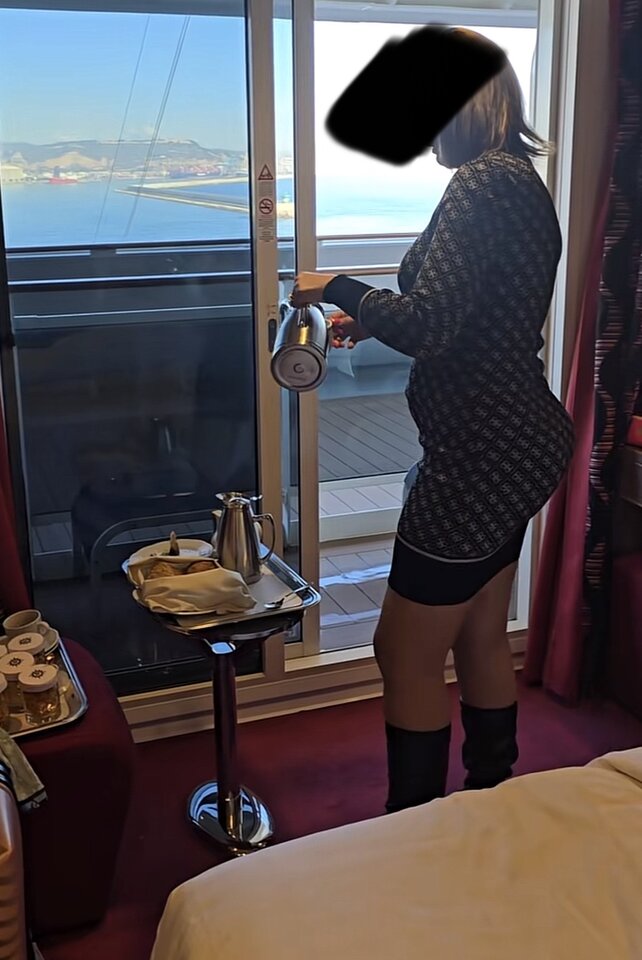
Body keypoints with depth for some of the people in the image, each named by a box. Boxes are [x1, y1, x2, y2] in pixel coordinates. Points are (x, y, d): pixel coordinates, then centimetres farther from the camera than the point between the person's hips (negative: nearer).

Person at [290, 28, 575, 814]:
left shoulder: (483, 185, -18)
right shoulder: (523, 183, 12)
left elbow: (428, 327, -27)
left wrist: (339, 289, -11)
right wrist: (373, 317, 17)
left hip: (481, 455, -10)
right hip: (518, 445, 10)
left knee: (405, 654, 3)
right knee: (480, 638, 21)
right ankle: (491, 798, 37)